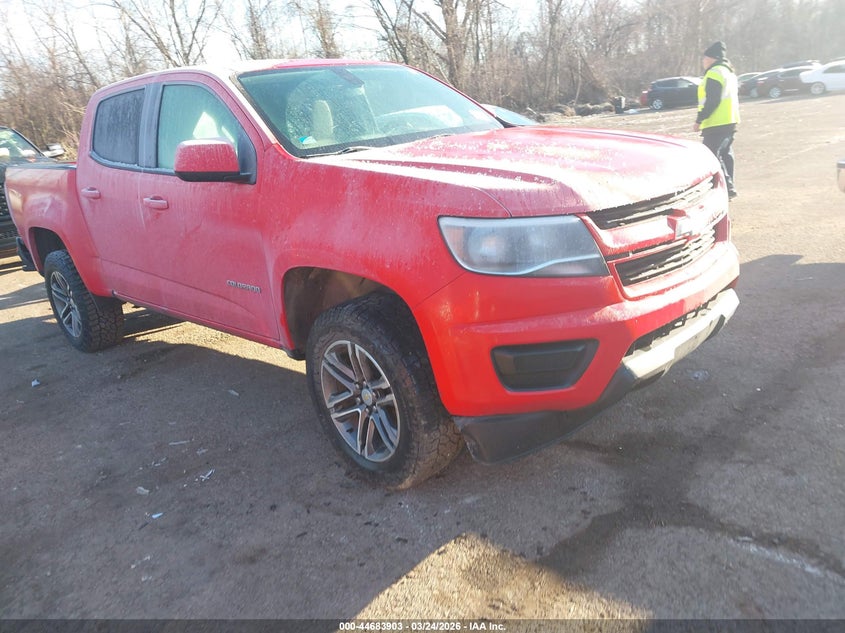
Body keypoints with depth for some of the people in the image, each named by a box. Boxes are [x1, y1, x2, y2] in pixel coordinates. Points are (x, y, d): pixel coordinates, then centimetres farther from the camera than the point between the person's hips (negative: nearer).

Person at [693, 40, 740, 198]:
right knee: (725, 154, 15)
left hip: (717, 124, -11)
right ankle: (728, 187, 20)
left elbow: (711, 101, -21)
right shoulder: (729, 72, 20)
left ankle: (727, 187, -15)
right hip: (731, 121, 11)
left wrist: (699, 120, -18)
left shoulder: (714, 73, -14)